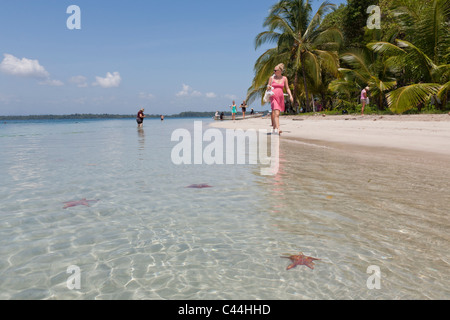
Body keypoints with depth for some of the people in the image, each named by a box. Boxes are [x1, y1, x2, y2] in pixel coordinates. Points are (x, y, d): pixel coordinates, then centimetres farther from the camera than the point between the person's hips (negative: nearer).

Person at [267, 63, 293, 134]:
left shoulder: (284, 78, 9)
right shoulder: (272, 78, 4)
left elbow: (287, 88, 11)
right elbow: (268, 87, 8)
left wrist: (290, 96, -1)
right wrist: (268, 87, -16)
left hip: (281, 98, 3)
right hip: (273, 97, -3)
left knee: (276, 113, 11)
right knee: (276, 113, -18)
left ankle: (275, 128, 23)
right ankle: (277, 128, -27)